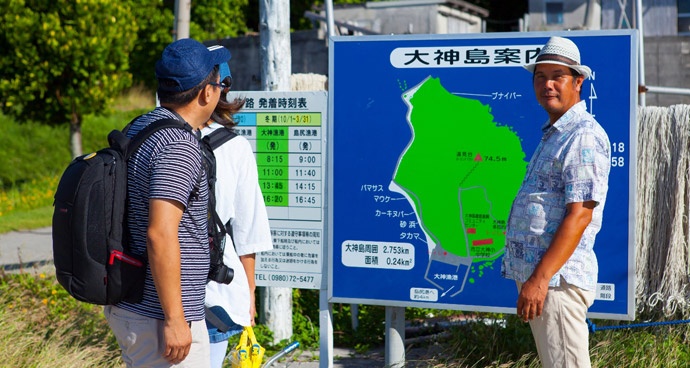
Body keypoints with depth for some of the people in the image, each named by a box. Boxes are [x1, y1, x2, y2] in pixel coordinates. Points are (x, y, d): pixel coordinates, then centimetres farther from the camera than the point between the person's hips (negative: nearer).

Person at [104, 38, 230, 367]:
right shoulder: (180, 146, -20)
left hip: (126, 308, 10)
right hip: (158, 317, -10)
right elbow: (160, 235, -27)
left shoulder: (137, 128, 10)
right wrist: (174, 319, -23)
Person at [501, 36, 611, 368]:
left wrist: (540, 278, -24)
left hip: (556, 276, -10)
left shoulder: (583, 136, -13)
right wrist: (531, 278, 18)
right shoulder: (553, 134, 19)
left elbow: (579, 215, -21)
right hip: (536, 274, 10)